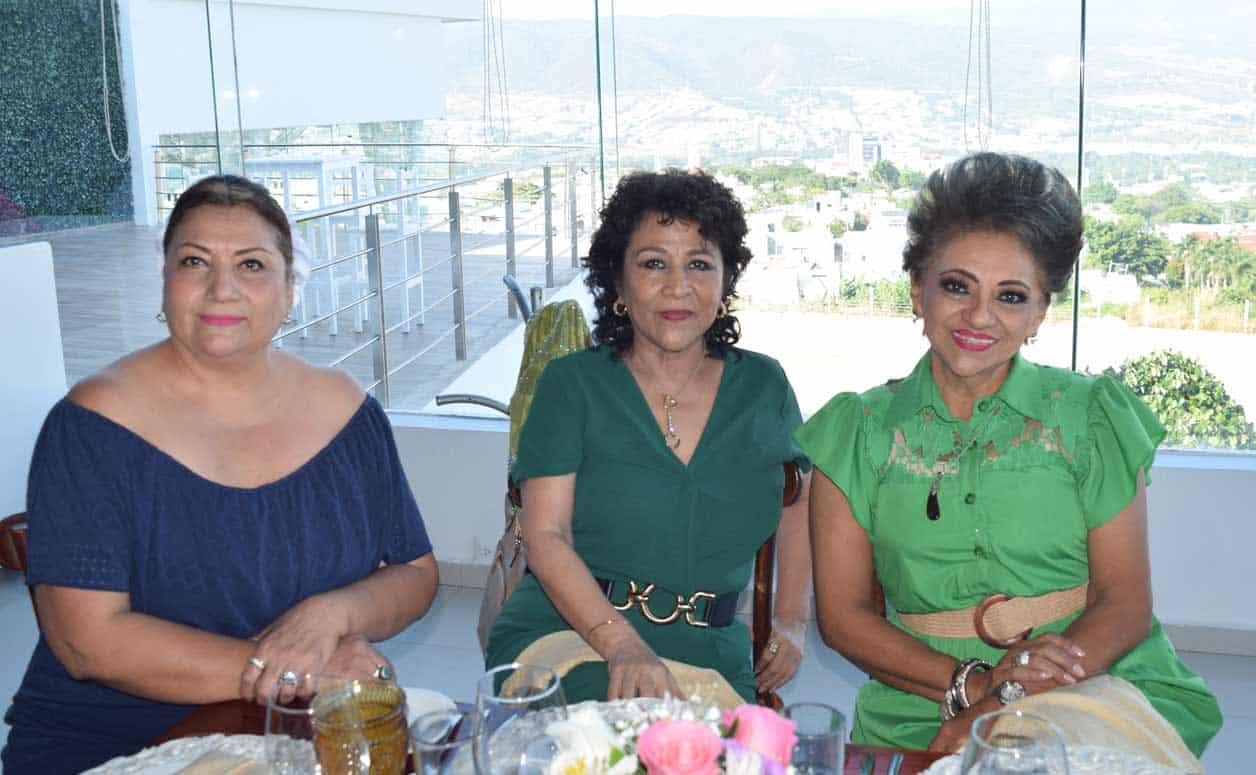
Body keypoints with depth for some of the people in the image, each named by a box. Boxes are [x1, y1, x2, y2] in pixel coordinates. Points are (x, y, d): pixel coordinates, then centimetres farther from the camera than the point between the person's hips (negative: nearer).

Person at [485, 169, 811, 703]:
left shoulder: (762, 386, 9)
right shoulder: (570, 384, 0)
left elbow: (801, 503, 24)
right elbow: (545, 536, -8)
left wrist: (791, 621, 13)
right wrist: (622, 644, -22)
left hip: (709, 657, 3)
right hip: (561, 649, -2)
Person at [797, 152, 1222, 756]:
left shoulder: (1093, 418, 5)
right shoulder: (856, 432, 5)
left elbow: (1125, 605, -1)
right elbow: (842, 611, 1)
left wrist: (1004, 711, -17)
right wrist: (972, 684, -15)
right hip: (922, 715, 0)